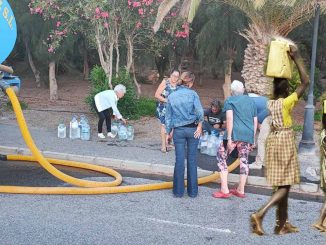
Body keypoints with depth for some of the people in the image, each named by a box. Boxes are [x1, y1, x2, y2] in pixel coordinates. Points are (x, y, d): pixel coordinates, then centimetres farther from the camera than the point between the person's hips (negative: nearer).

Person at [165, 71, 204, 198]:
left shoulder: (172, 96, 3)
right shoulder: (192, 94, -5)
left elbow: (168, 116, 7)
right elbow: (199, 111, -17)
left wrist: (168, 132, 15)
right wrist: (199, 126, -4)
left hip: (178, 130, 2)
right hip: (192, 129, -1)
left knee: (179, 160, 5)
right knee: (192, 160, 6)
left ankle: (178, 191, 10)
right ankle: (192, 191, 12)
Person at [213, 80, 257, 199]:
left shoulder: (230, 100, 5)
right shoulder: (251, 101, 20)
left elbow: (230, 118, -9)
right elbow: (255, 121, 17)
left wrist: (229, 138, -12)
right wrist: (253, 139, 22)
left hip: (234, 133, -5)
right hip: (248, 134, 5)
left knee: (221, 157, 6)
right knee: (244, 160, 13)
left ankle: (224, 190, 0)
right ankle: (240, 190, 18)